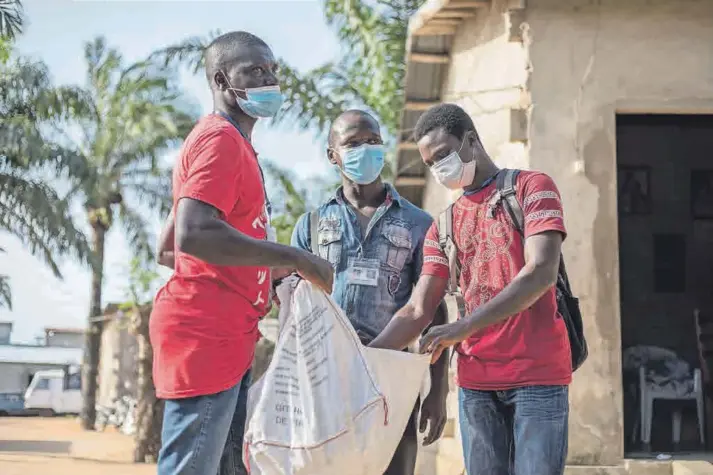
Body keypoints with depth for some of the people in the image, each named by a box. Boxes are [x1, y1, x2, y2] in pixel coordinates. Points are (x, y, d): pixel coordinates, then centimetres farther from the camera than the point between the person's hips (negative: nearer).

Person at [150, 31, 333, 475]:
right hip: (203, 338, -10)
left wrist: (268, 272, 19)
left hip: (227, 341, 10)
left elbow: (168, 249, 25)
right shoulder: (220, 139, -11)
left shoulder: (233, 144, 20)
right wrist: (295, 260, -20)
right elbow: (193, 235, -26)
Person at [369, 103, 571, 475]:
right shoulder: (442, 227, 16)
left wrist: (463, 327, -19)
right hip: (475, 379, 4)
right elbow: (417, 311, 11)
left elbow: (541, 273, -12)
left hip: (538, 373, -4)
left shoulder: (531, 187, 2)